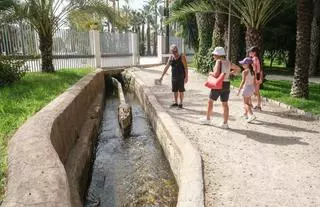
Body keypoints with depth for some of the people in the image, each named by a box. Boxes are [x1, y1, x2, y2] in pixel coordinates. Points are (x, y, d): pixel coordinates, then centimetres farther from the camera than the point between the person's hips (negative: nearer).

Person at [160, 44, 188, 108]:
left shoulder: (182, 57, -9)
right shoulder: (171, 57, 5)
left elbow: (186, 67, -10)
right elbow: (167, 67, 9)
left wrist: (186, 77, -15)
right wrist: (162, 76, 7)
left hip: (181, 76, -5)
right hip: (174, 76, 5)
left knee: (181, 90, 2)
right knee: (174, 90, 11)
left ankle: (181, 103, 13)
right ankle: (175, 102, 24)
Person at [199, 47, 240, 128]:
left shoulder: (218, 61, -13)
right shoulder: (228, 62, 7)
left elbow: (216, 74, -23)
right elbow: (238, 69, 17)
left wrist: (211, 73, -3)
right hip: (226, 85, 6)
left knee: (210, 101, 12)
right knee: (225, 104, 9)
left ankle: (207, 119, 24)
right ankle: (225, 123, 12)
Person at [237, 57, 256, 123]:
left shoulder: (245, 72, -16)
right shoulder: (253, 71, 6)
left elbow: (243, 81, -20)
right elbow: (254, 81, 10)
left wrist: (239, 90, -17)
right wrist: (254, 89, 18)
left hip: (246, 87, -8)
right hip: (251, 87, 8)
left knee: (245, 103, -2)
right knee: (247, 102, 21)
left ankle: (252, 115, -16)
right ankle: (245, 114, 34)